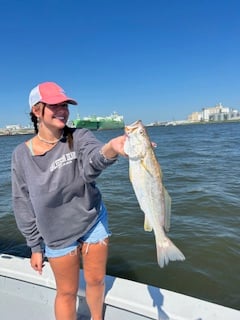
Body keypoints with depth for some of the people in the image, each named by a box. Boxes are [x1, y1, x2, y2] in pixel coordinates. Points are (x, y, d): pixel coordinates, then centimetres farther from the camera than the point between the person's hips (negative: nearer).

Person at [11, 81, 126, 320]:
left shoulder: (80, 137, -15)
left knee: (96, 280, 18)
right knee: (67, 292, 14)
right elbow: (23, 204, -2)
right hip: (57, 235, 0)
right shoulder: (22, 154, -11)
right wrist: (35, 246, 2)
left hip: (94, 222, 1)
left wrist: (111, 148, -62)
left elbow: (91, 161, -39)